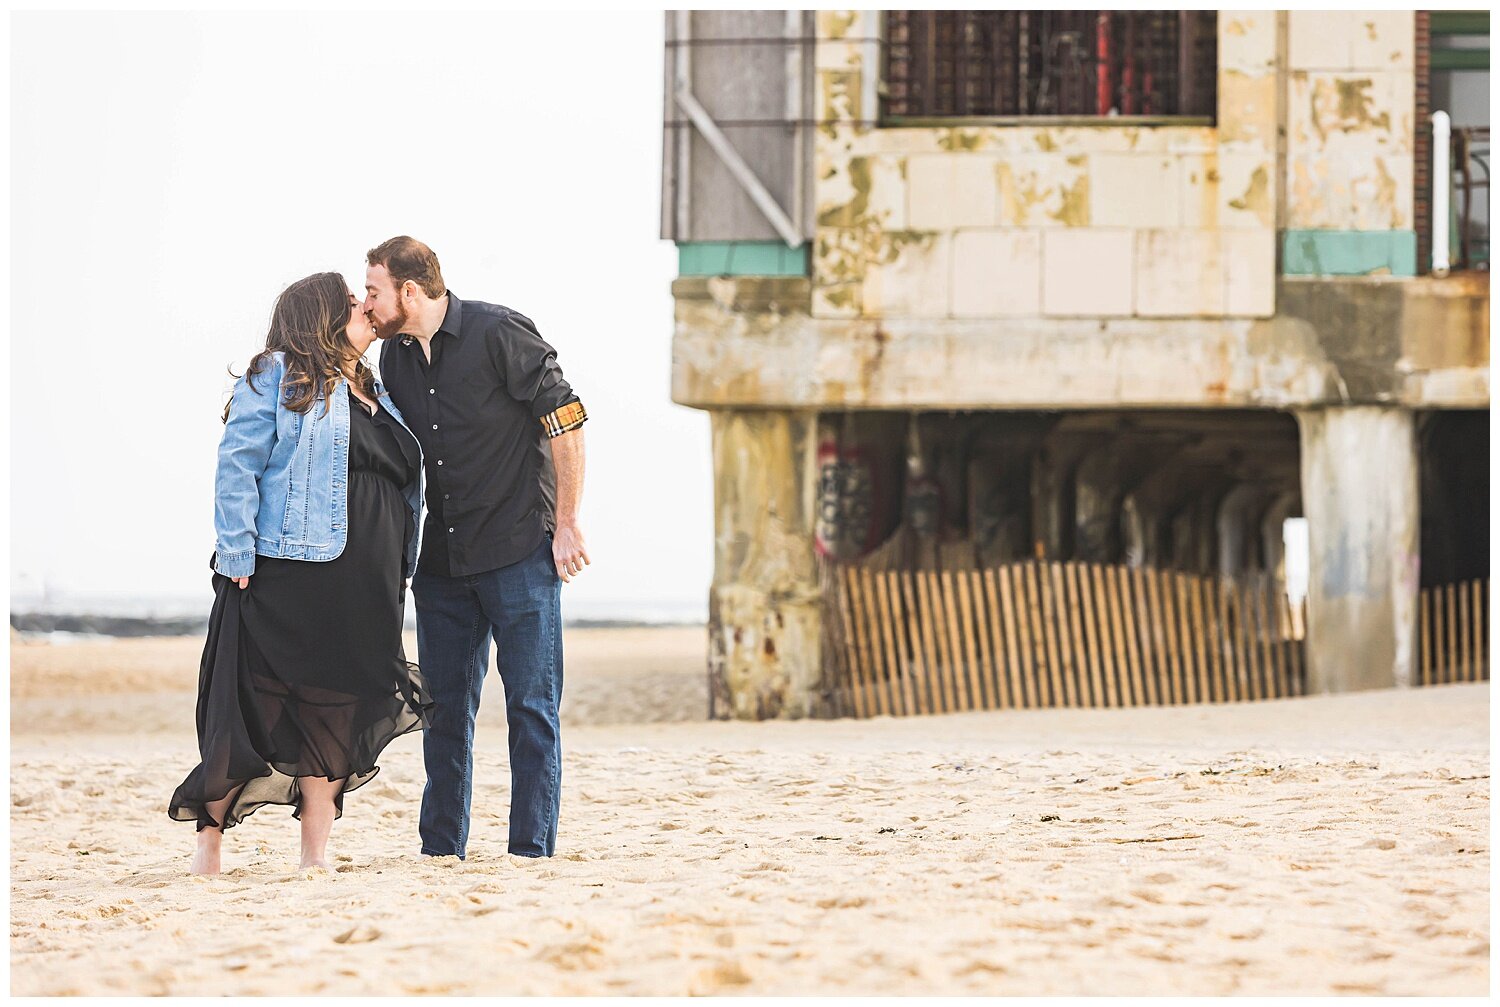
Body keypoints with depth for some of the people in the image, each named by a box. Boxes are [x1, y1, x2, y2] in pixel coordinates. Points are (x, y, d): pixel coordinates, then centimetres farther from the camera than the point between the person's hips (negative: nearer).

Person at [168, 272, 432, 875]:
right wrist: (238, 556, -15)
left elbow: (405, 487, 25)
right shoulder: (278, 377, -1)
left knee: (337, 713, 4)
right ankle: (210, 839, 5)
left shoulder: (375, 394, 21)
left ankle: (316, 853, 8)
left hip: (365, 593, 7)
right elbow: (237, 469, -7)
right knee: (252, 713, -4)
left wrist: (400, 572, 17)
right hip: (288, 575, -7)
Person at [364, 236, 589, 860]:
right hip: (442, 559, 6)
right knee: (444, 706, 8)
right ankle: (441, 850, 14)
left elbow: (566, 422, -10)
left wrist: (567, 523, -11)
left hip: (520, 551, -6)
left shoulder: (498, 334, -11)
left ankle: (531, 850, -1)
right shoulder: (394, 358, 9)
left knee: (531, 703, -3)